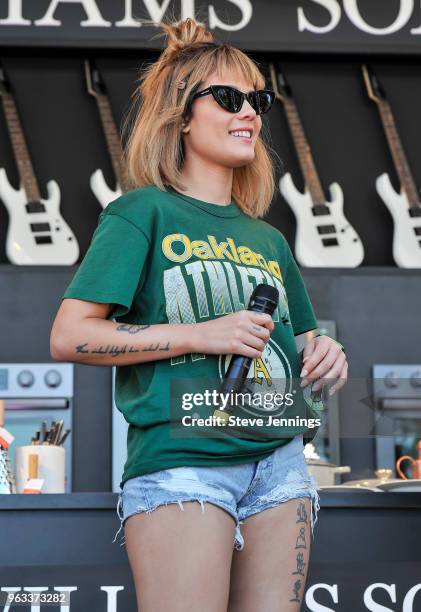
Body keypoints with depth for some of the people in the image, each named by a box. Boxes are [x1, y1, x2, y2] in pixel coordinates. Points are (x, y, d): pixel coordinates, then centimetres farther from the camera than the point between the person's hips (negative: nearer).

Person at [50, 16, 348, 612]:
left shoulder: (268, 240, 19)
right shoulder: (144, 213, 1)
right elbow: (69, 337, -8)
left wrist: (323, 355, 4)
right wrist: (199, 335, -14)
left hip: (279, 460, 6)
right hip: (180, 459, -6)